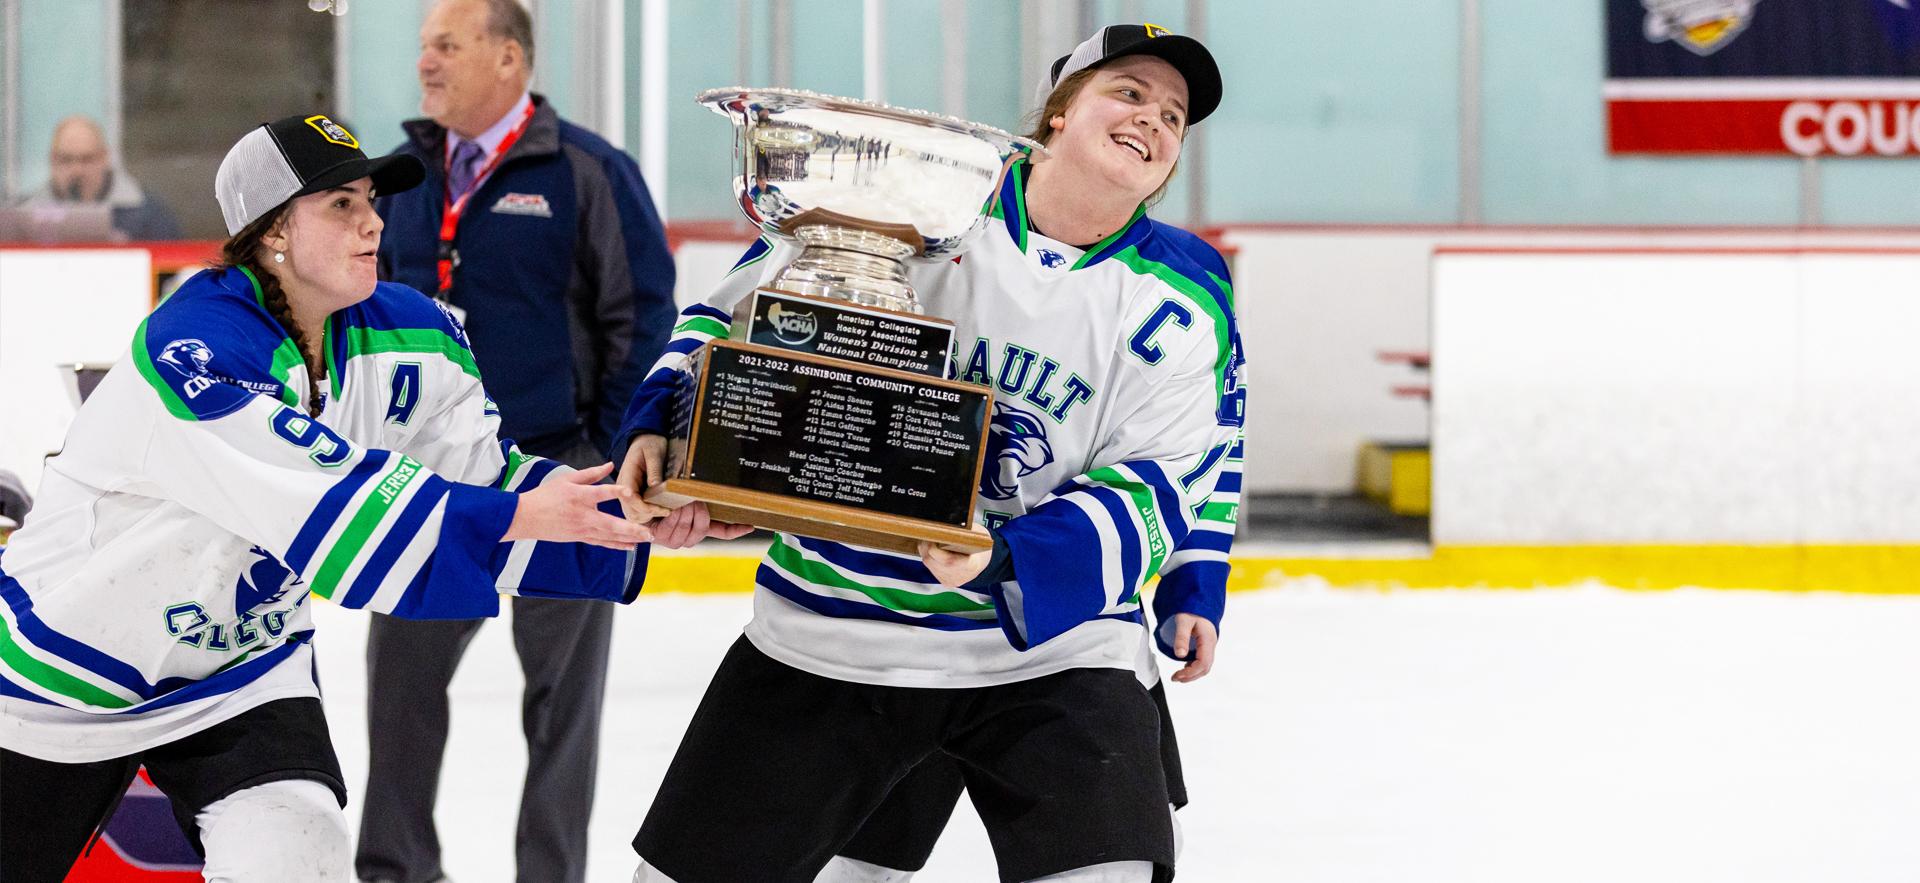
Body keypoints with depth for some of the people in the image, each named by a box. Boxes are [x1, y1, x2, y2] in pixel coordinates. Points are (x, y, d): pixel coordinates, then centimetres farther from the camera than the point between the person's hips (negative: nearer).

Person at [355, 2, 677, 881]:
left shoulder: (586, 172, -8)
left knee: (560, 685, 6)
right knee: (402, 667, 8)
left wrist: (611, 459, -10)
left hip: (555, 474, -5)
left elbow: (644, 315, -8)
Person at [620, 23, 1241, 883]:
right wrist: (665, 422, -13)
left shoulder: (1182, 305, -4)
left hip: (1047, 643, -1)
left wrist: (1003, 561, -29)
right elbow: (743, 304, 4)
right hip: (827, 630, 1)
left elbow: (1150, 495, -12)